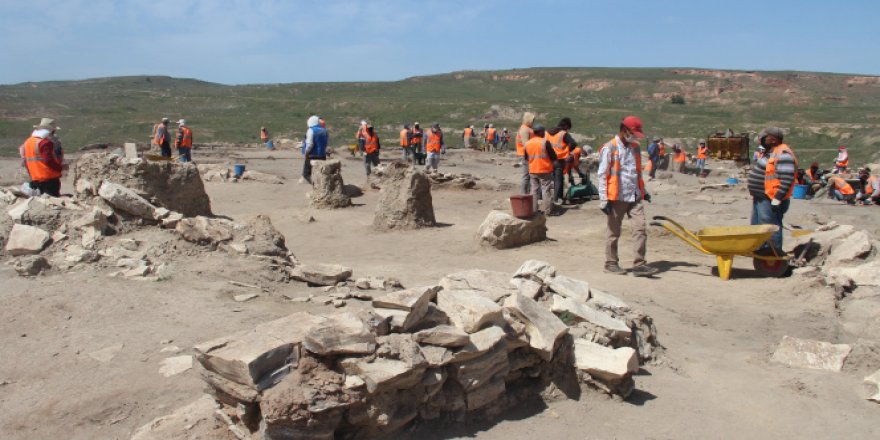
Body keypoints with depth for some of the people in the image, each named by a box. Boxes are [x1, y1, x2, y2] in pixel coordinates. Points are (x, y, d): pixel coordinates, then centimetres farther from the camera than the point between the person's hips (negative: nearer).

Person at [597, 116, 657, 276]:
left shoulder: (635, 148, 14)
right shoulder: (609, 148, -6)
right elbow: (602, 175, -9)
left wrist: (643, 191, 27)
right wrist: (604, 199, -13)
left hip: (635, 197, 6)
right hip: (617, 198, -6)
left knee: (641, 228, -3)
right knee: (614, 232, 6)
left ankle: (639, 264, -1)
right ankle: (611, 263, 19)